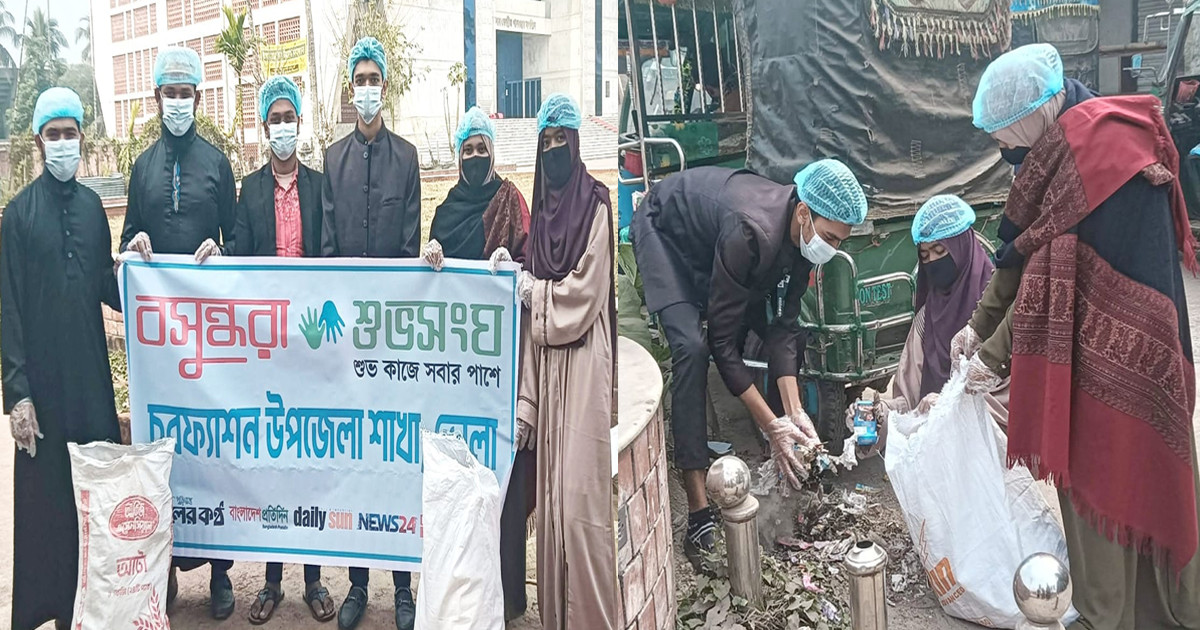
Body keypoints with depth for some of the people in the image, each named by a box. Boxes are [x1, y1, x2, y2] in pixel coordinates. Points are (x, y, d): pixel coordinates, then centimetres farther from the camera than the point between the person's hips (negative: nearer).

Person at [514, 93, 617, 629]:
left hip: (583, 363, -6)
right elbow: (533, 312, 13)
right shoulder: (541, 209, 17)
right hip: (545, 363, 6)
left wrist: (532, 290, 4)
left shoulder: (594, 202, -2)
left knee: (578, 495, -7)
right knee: (550, 494, 8)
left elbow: (584, 290, -11)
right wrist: (524, 405, 7)